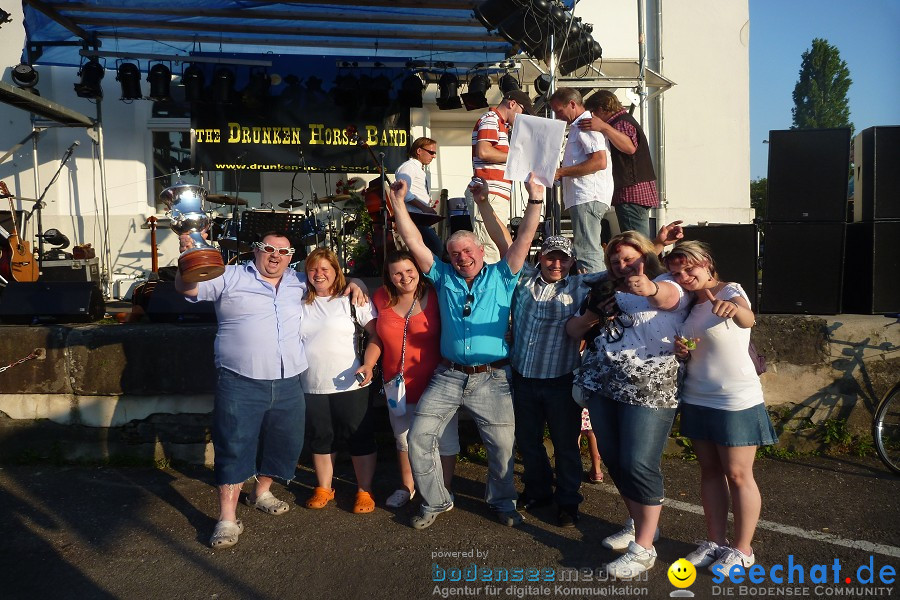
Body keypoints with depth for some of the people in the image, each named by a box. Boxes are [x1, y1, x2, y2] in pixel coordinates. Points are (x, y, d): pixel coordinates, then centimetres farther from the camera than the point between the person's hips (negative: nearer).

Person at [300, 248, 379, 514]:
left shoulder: (351, 299, -5)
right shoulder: (301, 303, 9)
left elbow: (376, 334, -8)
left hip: (350, 385, -4)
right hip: (312, 387, 4)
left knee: (360, 439, 4)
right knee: (321, 439, 15)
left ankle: (364, 492, 17)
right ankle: (323, 489, 31)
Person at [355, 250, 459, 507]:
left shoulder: (434, 295, -12)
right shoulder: (381, 298, -2)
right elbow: (377, 338, 8)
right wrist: (368, 364, -6)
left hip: (435, 384, -4)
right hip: (398, 386, 4)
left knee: (445, 441, 8)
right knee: (404, 440, 22)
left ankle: (444, 491, 29)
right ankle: (407, 487, 43)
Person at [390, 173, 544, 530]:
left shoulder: (501, 277, 6)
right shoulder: (444, 277, 10)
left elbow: (524, 238, -3)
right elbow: (414, 243, 4)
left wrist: (535, 200, -12)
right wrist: (398, 203, -1)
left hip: (492, 378, -2)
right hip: (448, 376, 2)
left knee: (502, 444, -1)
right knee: (419, 436, -2)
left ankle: (502, 501, 25)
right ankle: (435, 501, 17)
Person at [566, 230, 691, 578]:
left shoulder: (668, 286, -1)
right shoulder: (609, 293, 17)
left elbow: (666, 296, -28)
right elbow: (572, 330, 18)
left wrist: (649, 288, -52)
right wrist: (591, 316, -4)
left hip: (648, 388, -6)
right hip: (603, 385, 7)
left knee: (638, 465, -9)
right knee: (613, 460, 13)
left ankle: (643, 548, 4)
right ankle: (638, 523, 33)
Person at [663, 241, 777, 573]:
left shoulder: (730, 291, -13)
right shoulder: (691, 303, 9)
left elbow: (748, 318, -38)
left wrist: (734, 309, -60)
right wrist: (682, 350, -4)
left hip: (735, 402, -7)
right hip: (696, 399, 7)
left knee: (738, 475, 1)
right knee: (710, 471, 13)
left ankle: (742, 549, 15)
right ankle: (715, 541, 24)